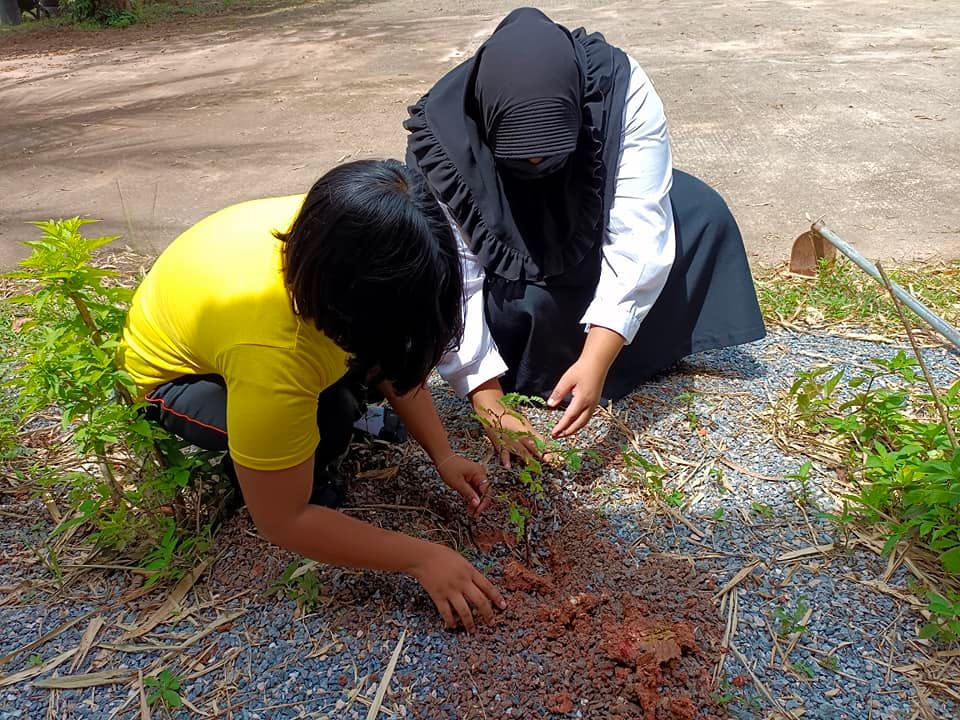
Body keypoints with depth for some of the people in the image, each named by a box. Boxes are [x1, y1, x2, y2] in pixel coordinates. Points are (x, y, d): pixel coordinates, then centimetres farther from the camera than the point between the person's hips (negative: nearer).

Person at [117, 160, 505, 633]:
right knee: (331, 417, -34)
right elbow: (282, 522, -33)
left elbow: (393, 354, -9)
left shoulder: (335, 234, -26)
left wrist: (442, 456, -15)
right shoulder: (270, 355, -44)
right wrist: (421, 558, -29)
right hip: (177, 376, -6)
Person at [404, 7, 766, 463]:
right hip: (508, 265, -2)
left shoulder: (620, 87, -35)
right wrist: (490, 407, -38)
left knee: (702, 215, -19)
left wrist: (596, 361, -47)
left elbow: (637, 235, -38)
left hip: (593, 230, 2)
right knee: (526, 305, -33)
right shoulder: (440, 143, -35)